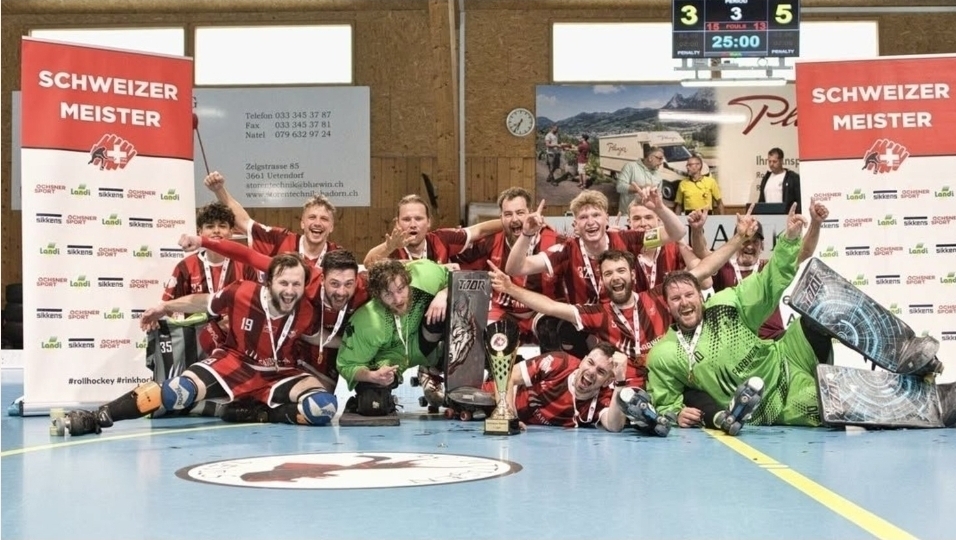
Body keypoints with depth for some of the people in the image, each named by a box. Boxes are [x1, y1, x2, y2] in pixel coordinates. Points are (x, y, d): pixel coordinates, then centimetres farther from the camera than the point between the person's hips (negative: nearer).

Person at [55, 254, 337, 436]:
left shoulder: (306, 314, -15)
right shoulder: (241, 293, -21)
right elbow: (201, 302, -1)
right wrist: (164, 308, 10)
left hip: (278, 375, 2)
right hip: (235, 363, -1)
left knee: (324, 406, -25)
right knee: (179, 391, -25)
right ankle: (96, 418, -18)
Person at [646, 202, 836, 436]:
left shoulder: (726, 305, 0)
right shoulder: (663, 356, -3)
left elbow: (770, 283, -1)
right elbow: (664, 405, 4)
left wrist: (789, 239, -14)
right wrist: (678, 414, -19)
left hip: (786, 365, 2)